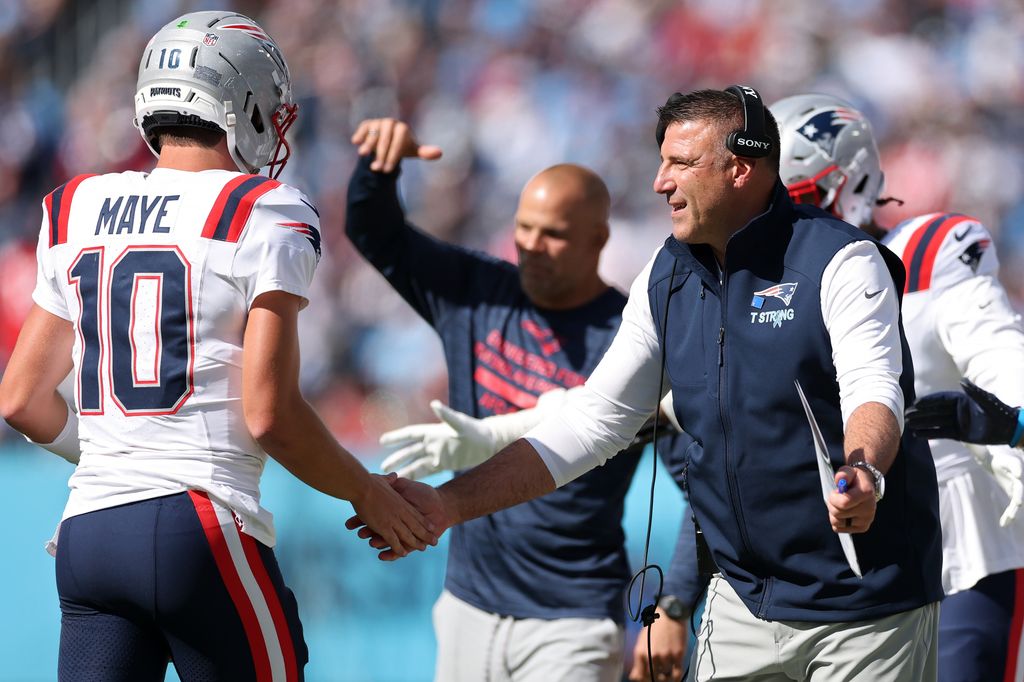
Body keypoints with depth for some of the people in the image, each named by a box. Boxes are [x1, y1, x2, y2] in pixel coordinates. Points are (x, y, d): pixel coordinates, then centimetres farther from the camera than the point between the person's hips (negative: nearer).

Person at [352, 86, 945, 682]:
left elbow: (875, 392, -24)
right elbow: (593, 422, 11)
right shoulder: (668, 279, 8)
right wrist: (449, 504, 4)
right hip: (743, 603, 6)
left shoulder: (839, 261, -12)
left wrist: (862, 475, -48)